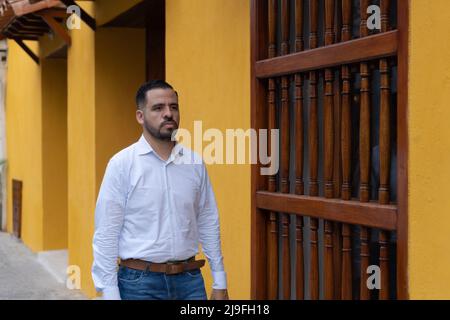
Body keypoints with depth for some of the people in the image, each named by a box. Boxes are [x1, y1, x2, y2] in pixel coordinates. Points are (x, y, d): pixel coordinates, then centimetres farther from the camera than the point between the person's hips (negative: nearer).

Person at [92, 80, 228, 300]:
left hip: (190, 279, 3)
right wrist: (109, 293, -11)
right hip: (140, 282, -3)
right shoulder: (122, 164, -7)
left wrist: (220, 283, 7)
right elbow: (106, 234, -8)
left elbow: (208, 225, 8)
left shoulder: (195, 163, 4)